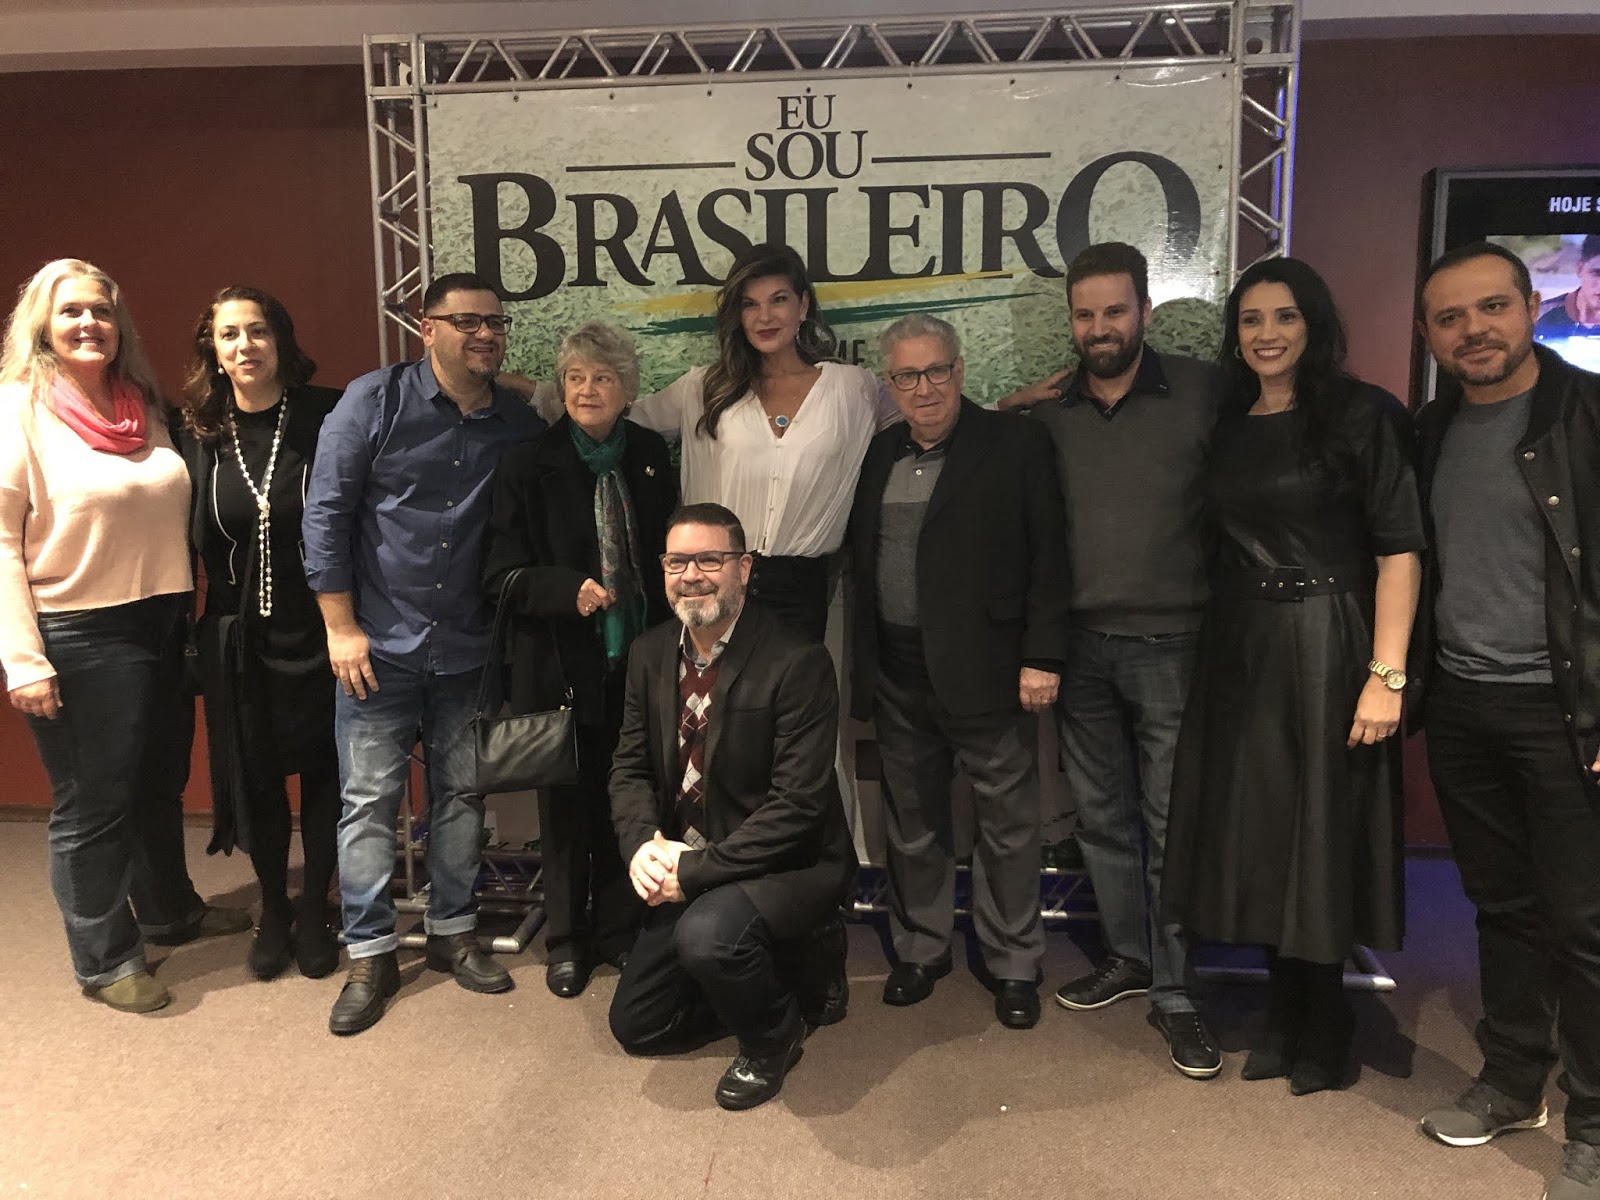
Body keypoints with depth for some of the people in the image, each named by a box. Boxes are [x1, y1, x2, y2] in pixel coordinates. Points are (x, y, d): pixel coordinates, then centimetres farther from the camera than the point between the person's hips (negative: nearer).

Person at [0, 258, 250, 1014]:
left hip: (162, 627, 6)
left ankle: (171, 911, 39)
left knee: (160, 786, 19)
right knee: (92, 806, 6)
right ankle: (104, 959, 22)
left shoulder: (144, 407, 9)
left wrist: (188, 612, 10)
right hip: (77, 640, -6)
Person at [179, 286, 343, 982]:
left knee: (323, 770, 7)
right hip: (238, 637, 3)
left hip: (318, 629, -2)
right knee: (254, 774, 12)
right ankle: (273, 911, 32)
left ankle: (314, 911, 27)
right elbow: (191, 540, 6)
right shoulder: (198, 434, 2)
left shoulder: (326, 417, -7)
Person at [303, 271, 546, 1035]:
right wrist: (341, 628, -9)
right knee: (370, 800, 3)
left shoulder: (521, 427, 1)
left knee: (461, 794, 12)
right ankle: (370, 955, 17)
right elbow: (326, 513, -6)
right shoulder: (375, 401, -6)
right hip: (380, 642, -2)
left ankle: (452, 932, 29)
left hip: (469, 648, 3)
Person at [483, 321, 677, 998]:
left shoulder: (651, 456, 6)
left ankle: (619, 931, 29)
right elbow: (501, 574, -7)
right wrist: (570, 591, -22)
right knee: (566, 807, 9)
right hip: (561, 664, -2)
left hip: (638, 661, 3)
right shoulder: (527, 465, -4)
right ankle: (566, 941, 27)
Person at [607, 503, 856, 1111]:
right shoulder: (650, 654, 1)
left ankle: (774, 1035, -2)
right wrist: (643, 844, -16)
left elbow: (798, 804, -24)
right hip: (686, 868, 7)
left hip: (791, 864, -6)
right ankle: (772, 967, 28)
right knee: (636, 1026, 10)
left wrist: (695, 868, -25)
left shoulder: (798, 663, -21)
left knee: (707, 933, -35)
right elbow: (630, 766, 5)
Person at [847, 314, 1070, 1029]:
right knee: (911, 823, 15)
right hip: (897, 671, 4)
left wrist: (1042, 657, -12)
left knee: (1007, 823, 7)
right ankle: (920, 950, 32)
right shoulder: (878, 455, 11)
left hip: (986, 669, -4)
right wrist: (863, 663, 9)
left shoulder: (1016, 446, -3)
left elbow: (1048, 559, -6)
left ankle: (1014, 965, 24)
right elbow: (860, 565, 14)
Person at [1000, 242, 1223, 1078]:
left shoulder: (1201, 393, -3)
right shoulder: (1047, 413, 7)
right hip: (1080, 645, 4)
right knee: (1103, 816, 15)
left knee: (1172, 826, 2)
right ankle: (1127, 955, 32)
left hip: (1170, 646, -3)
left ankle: (1174, 994, 16)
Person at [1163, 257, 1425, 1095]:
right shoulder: (1226, 426, 9)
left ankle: (1323, 1028, 25)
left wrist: (1386, 674, -17)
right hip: (1239, 651, 5)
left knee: (1322, 836, 4)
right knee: (1255, 834, 10)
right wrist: (1216, 641, 4)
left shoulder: (1359, 414, -6)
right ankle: (1285, 1013, 28)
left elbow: (1400, 549, -11)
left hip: (1324, 646, -5)